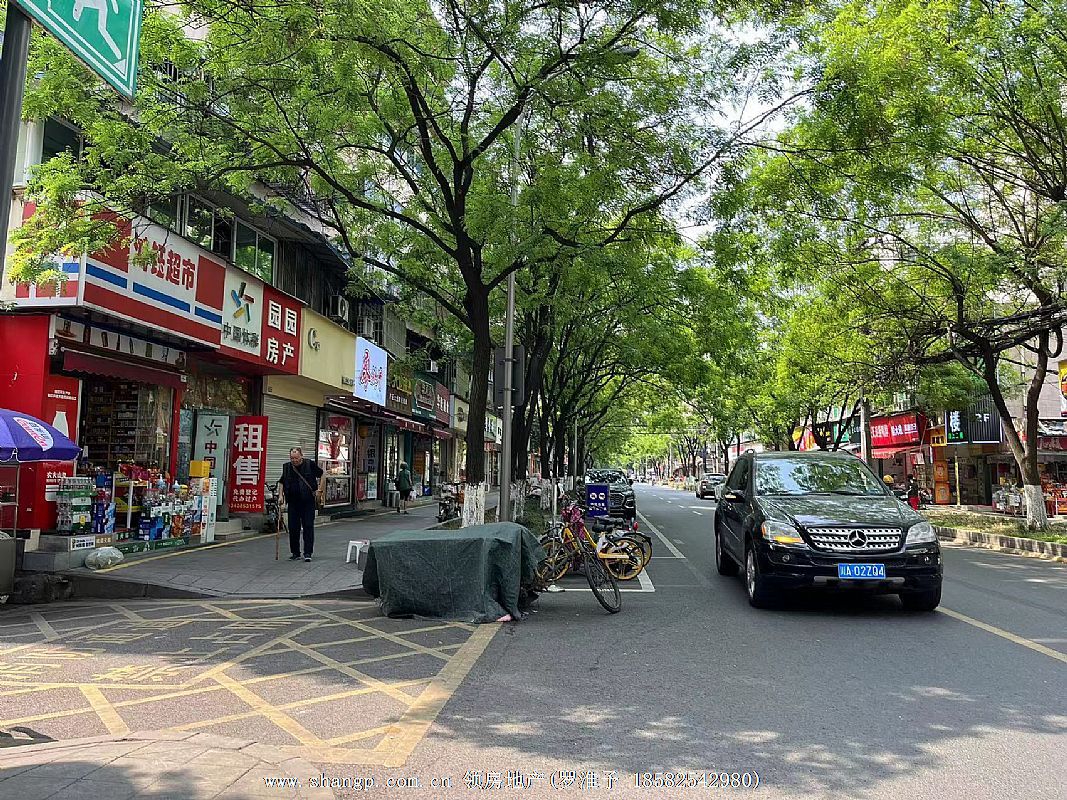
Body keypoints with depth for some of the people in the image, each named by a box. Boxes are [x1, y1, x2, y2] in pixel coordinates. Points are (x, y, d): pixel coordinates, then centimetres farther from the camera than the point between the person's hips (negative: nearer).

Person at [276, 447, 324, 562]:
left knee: (308, 527, -4)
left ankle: (308, 553, 0)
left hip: (308, 502, -3)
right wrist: (281, 495, 7)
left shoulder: (310, 465, -4)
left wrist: (320, 490, -3)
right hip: (293, 503, 3)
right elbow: (282, 482, 19)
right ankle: (295, 553, 15)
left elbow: (322, 475, 5)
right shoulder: (287, 467, 6)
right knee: (293, 528, 5)